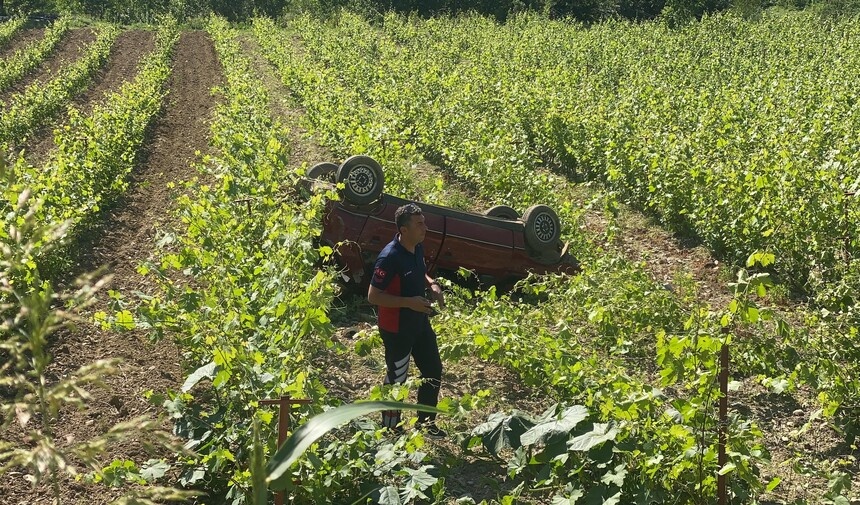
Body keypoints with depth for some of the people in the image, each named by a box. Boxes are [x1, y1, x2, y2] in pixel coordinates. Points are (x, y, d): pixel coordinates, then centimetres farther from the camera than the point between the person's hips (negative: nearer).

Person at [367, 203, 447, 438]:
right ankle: (390, 428, 27)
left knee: (433, 370, 17)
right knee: (396, 379, 8)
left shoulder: (417, 248, -1)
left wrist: (432, 284, -2)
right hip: (397, 329, -8)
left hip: (420, 322, 9)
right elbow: (373, 296, -24)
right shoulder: (389, 258, -27)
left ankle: (426, 421, 35)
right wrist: (409, 302, -29)